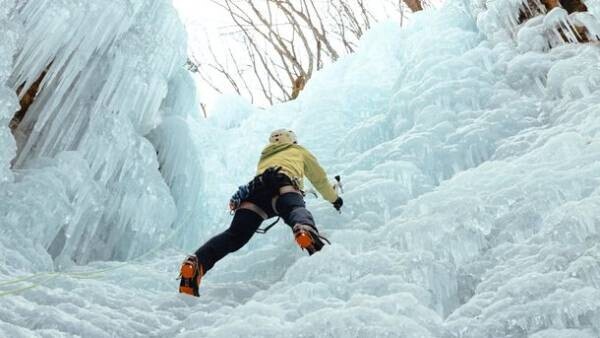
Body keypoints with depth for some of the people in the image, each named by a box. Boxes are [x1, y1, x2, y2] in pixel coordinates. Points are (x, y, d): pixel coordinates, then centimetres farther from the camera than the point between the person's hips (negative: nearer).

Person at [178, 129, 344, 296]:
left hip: (255, 188, 4)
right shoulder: (299, 151, 39)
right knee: (296, 209, -32)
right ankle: (305, 230, -68)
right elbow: (319, 178, 47)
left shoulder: (265, 157, 48)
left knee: (235, 235, -13)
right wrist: (334, 198, 62)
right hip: (283, 185, -3)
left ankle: (195, 264, -35)